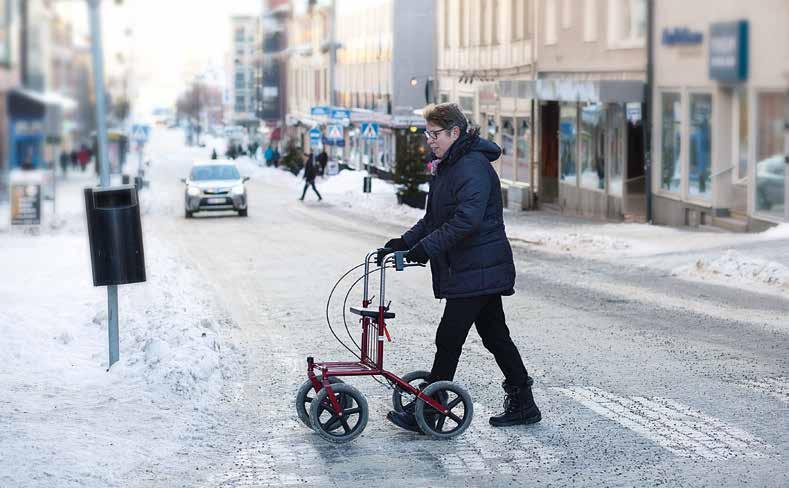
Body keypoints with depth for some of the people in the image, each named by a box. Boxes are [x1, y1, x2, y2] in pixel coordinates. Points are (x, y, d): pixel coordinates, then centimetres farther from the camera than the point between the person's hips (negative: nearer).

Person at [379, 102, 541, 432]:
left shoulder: (473, 167, -17)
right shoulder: (448, 168, 18)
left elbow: (467, 219, -29)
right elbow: (433, 219, 21)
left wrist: (427, 247, -31)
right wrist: (404, 243, 8)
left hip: (476, 271, -11)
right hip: (483, 271, 11)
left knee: (449, 339, -7)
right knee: (495, 336, 14)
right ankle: (522, 404, 21)